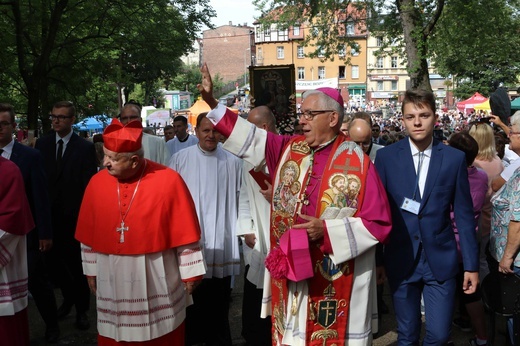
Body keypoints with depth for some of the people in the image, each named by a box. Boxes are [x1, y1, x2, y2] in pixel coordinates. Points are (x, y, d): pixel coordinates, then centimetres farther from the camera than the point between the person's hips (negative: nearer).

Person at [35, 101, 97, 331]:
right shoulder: (42, 143, 4)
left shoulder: (85, 147, -7)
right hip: (49, 215, 4)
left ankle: (82, 309, 25)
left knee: (76, 263, 8)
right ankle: (69, 297, 37)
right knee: (52, 260, 11)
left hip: (74, 216, -3)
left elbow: (89, 185, -8)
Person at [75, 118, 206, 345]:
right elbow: (89, 234, 7)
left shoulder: (168, 181, -13)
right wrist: (91, 270, 11)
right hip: (113, 280, 3)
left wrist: (189, 273, -7)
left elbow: (184, 232, -9)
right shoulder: (97, 183, -2)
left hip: (157, 280, -3)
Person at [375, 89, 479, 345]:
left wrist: (471, 264, 2)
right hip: (401, 260, 0)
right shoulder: (386, 157, -3)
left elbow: (464, 215, 2)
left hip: (441, 260, 0)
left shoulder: (454, 158, -1)